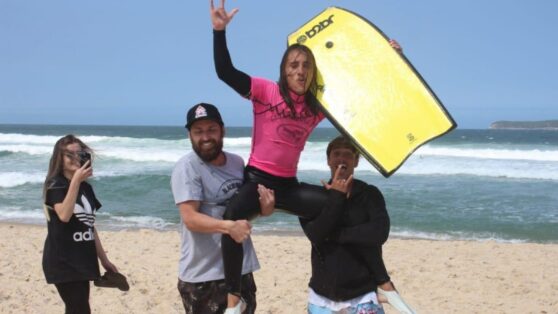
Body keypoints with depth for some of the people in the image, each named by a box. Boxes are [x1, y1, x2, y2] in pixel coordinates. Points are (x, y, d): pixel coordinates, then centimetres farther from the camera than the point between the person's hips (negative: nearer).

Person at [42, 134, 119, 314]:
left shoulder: (86, 188, 12)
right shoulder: (55, 185, -9)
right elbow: (64, 215, -27)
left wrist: (104, 259, 17)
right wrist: (76, 180, -29)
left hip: (82, 260, 7)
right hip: (62, 261, -7)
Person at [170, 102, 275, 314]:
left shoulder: (237, 162, 6)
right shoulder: (187, 167, -14)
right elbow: (190, 218, -24)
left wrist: (263, 208, -6)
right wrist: (228, 226, -39)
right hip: (202, 276, -7)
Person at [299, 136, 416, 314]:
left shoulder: (370, 194, 1)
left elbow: (379, 233, -16)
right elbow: (315, 235, -13)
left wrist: (332, 234, -12)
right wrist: (336, 197, -13)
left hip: (362, 296, -2)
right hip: (322, 296, 2)